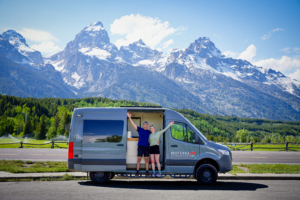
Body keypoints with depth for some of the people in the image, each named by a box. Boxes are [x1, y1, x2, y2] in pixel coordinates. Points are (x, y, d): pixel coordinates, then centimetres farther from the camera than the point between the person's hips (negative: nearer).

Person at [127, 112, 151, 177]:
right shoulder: (140, 129, 4)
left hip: (147, 147, 2)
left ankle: (147, 172, 10)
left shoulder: (149, 132, 10)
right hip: (140, 146, -2)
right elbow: (133, 124, -3)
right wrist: (130, 118, -12)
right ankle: (137, 172, 4)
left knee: (147, 159, 4)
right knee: (139, 159, -1)